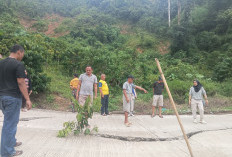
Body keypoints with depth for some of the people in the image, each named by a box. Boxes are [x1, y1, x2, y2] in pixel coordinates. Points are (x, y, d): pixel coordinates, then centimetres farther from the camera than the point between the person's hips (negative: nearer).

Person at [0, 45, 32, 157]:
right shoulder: (18, 64, -13)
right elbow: (21, 83, -18)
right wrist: (27, 99, -15)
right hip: (12, 98, -8)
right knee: (10, 124, 0)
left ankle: (12, 142, 37)